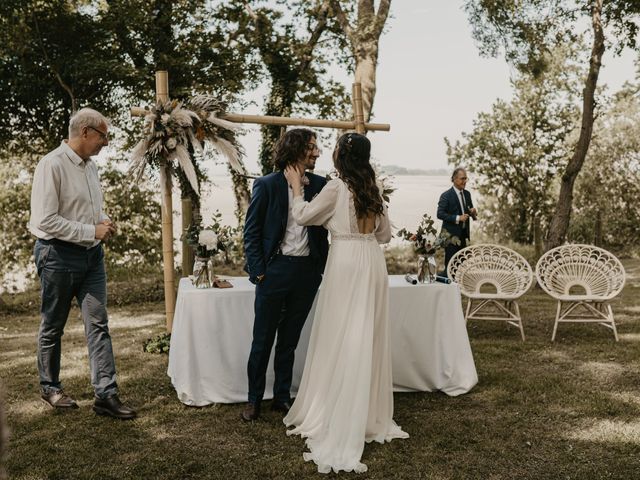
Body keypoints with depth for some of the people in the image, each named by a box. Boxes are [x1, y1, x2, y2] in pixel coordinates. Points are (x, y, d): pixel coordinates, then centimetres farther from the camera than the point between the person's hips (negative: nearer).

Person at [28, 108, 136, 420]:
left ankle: (106, 394, 2)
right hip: (59, 255, -7)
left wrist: (104, 221, 2)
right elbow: (45, 221, -22)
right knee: (53, 327, 10)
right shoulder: (52, 165, -16)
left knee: (98, 324, 1)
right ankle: (50, 387, 29)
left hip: (92, 254, 7)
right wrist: (92, 231, -20)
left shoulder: (90, 166, 9)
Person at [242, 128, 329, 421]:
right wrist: (257, 270, -8)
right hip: (275, 270, -3)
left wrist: (322, 266, -1)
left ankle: (282, 397, 27)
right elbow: (251, 231, -2)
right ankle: (254, 400, 20)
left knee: (289, 341, 14)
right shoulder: (267, 185, -4)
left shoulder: (319, 185, 5)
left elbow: (324, 227, 9)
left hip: (307, 272, 3)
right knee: (262, 340, 6)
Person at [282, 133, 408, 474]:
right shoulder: (372, 190, 10)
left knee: (342, 338, 0)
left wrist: (296, 188, 13)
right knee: (367, 339, 13)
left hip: (347, 265, -7)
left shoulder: (337, 187, -10)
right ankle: (370, 415, 23)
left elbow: (303, 216, -1)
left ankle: (337, 420, 7)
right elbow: (385, 234, 16)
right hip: (372, 263, 7)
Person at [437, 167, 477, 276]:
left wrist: (473, 212, -6)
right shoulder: (446, 196, -12)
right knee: (450, 264, -2)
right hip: (451, 234, -7)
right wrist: (457, 218, -24)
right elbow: (440, 214, -16)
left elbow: (470, 210, 19)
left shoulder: (467, 194, 10)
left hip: (463, 234, 7)